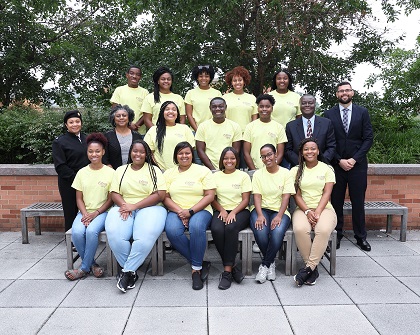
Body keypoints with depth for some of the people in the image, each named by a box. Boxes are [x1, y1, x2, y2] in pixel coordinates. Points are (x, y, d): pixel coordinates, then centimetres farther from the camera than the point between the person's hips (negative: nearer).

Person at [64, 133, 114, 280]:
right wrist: (85, 214, -10)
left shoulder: (110, 172, -1)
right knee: (77, 232, -27)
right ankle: (91, 264, -5)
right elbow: (79, 198, 8)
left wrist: (95, 213, -13)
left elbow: (111, 199, -2)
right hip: (85, 212, 3)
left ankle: (84, 268, -11)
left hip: (102, 212, -3)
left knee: (91, 231, -32)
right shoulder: (82, 172, 8)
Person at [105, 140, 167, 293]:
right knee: (114, 234, -29)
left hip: (149, 208, -2)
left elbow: (160, 195, -4)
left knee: (146, 237, -34)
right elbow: (114, 193, 11)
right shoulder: (121, 170, 19)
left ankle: (126, 271, -15)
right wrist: (123, 205, -12)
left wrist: (134, 206, -11)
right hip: (124, 208, 3)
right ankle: (132, 270, -10)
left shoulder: (153, 170, 7)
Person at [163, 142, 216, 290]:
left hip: (200, 210, -2)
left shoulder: (203, 171, 6)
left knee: (196, 227, -37)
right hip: (176, 211, 2)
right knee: (172, 230, -31)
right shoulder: (169, 173, 15)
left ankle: (196, 268, -17)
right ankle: (201, 264, -15)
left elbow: (210, 196, -2)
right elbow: (165, 197, 7)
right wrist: (179, 211, -11)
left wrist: (190, 211, -13)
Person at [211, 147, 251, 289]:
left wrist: (233, 212, -14)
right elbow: (212, 198, 9)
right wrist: (222, 210, -9)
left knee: (231, 228, -34)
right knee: (216, 229, -32)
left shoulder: (243, 176, 9)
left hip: (239, 211, -1)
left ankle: (227, 271, -26)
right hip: (221, 211, 2)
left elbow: (245, 200, 2)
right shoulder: (216, 176, 15)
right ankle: (232, 267, -18)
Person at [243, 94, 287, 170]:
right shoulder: (250, 126, 4)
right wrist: (254, 170, -8)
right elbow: (246, 153, 1)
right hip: (254, 170, 0)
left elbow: (280, 154, 2)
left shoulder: (279, 127, 4)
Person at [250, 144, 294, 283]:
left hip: (279, 210, 0)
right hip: (261, 209, 1)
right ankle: (271, 263, -1)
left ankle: (265, 265, -10)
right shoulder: (258, 174, 9)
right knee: (261, 232, -31)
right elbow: (257, 196, -1)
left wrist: (279, 216, -18)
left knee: (277, 233, -33)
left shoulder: (285, 173, 6)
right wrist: (260, 215, -18)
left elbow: (286, 197, -3)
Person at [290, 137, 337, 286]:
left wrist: (317, 212, -15)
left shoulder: (327, 169, 9)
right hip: (303, 209, 1)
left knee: (324, 230, -34)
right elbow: (296, 194, 3)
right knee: (300, 229, -32)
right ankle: (313, 268, -17)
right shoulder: (296, 171, 11)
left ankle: (308, 268, -22)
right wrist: (307, 211, -12)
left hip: (324, 208, 0)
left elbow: (327, 193, -1)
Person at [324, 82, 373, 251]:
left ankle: (361, 236, 19)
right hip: (336, 165, 0)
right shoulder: (329, 114, 3)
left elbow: (368, 138, 1)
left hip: (358, 164, 1)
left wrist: (354, 159, -9)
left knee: (358, 202, 7)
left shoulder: (362, 112, 5)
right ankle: (336, 235, 17)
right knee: (336, 201, 4)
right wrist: (339, 160, -9)